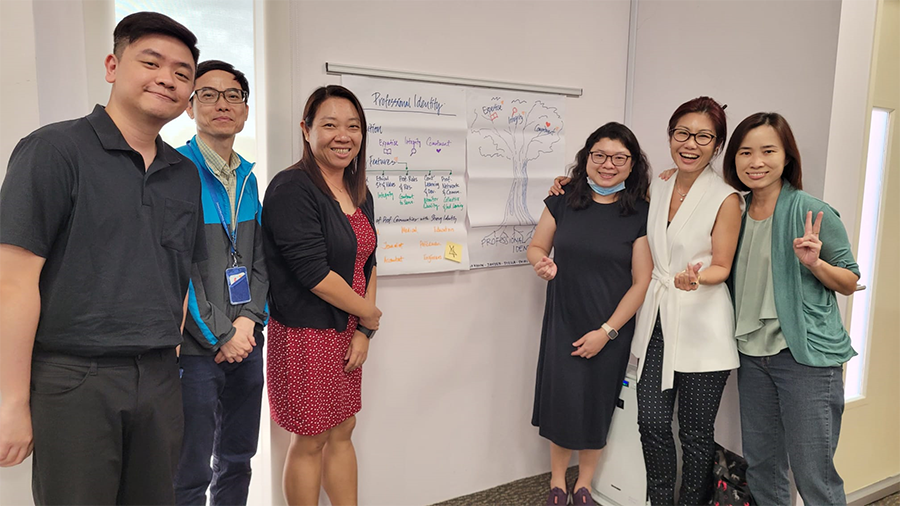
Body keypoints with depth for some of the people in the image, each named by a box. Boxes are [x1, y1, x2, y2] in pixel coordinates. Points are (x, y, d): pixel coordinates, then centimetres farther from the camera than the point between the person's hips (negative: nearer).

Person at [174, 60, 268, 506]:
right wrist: (220, 335, -13)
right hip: (195, 349, -6)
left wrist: (248, 320, -3)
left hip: (246, 342, 6)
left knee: (238, 459, 18)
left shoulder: (247, 179, 12)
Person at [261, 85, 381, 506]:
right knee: (310, 441, 7)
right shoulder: (291, 189, -16)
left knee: (343, 432, 17)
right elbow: (313, 272, -21)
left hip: (348, 335, 8)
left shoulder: (359, 194, 9)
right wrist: (369, 313, -9)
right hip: (306, 333, -7)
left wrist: (364, 331, 1)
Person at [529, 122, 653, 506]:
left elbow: (641, 281, -6)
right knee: (562, 401, 2)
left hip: (611, 329, 0)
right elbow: (536, 247, 8)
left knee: (596, 406, 11)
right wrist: (542, 262, -17)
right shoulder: (563, 201, -1)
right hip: (562, 324, 1)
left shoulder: (640, 215, -6)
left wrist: (607, 331, -10)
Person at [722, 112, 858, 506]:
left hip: (806, 355, -5)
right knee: (760, 466, 17)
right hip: (752, 353, 6)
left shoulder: (813, 213, -10)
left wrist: (814, 262, -22)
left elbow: (850, 282, -4)